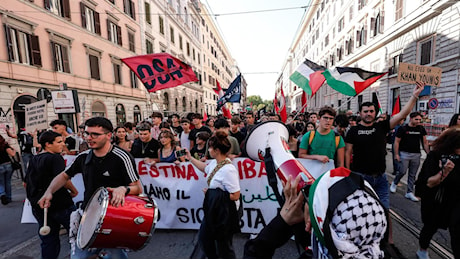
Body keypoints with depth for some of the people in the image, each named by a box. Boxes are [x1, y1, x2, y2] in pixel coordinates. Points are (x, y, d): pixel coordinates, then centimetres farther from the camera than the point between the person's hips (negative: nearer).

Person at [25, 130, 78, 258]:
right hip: (59, 204, -8)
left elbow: (26, 183, 18)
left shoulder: (34, 159, 11)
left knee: (48, 240, 18)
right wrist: (74, 191, -12)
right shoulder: (55, 158, -16)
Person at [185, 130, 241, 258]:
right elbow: (205, 168, 24)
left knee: (223, 245, 10)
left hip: (224, 212, -10)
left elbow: (235, 196, -27)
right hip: (212, 209, 10)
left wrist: (212, 193, -18)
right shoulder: (214, 163, 1)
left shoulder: (228, 169, -28)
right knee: (204, 237, 25)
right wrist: (190, 158, 26)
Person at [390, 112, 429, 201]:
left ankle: (409, 192, 17)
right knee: (403, 171, -5)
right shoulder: (403, 129, -6)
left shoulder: (421, 129, 6)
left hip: (416, 155, 4)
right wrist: (396, 154, -10)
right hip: (405, 154, -4)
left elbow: (425, 142, 12)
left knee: (412, 175, 8)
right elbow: (397, 142, -5)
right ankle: (394, 183, 22)